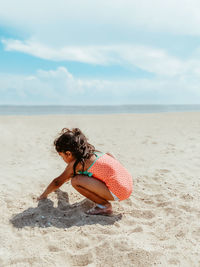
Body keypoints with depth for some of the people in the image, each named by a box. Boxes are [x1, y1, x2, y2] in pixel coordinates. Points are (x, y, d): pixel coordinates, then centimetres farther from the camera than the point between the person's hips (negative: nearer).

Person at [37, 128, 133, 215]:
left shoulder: (76, 163, -8)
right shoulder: (92, 153, 15)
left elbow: (57, 182, 7)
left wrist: (44, 195, 23)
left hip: (118, 193, -9)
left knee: (75, 181, -12)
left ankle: (104, 206, -2)